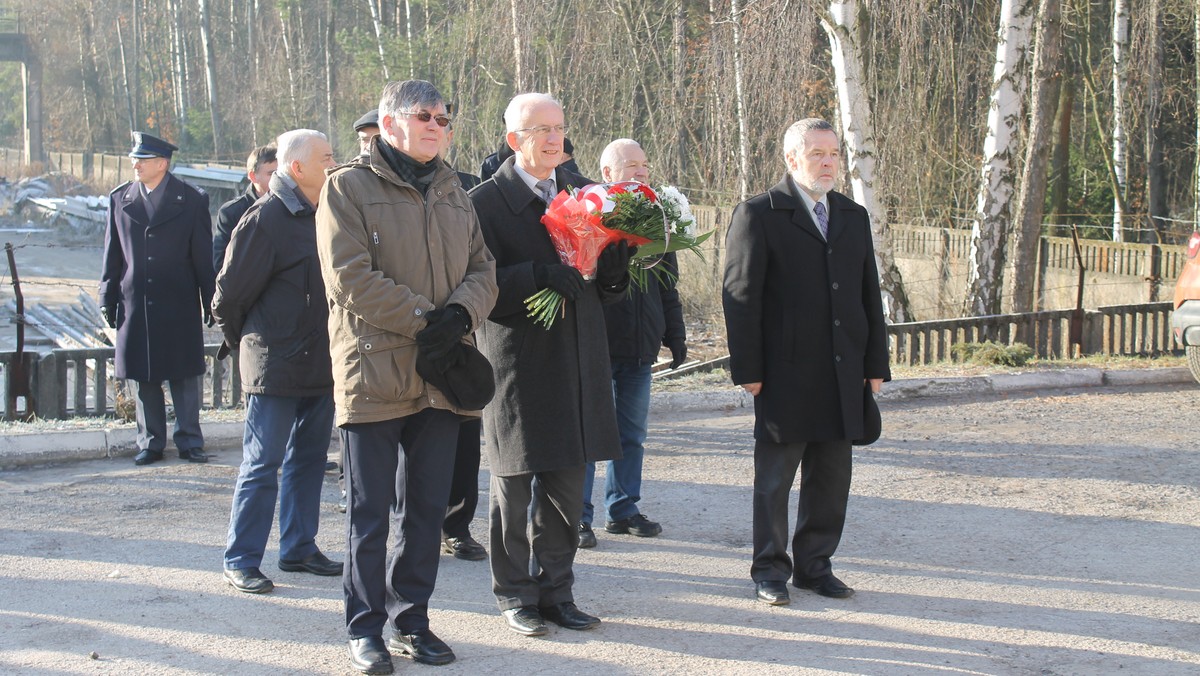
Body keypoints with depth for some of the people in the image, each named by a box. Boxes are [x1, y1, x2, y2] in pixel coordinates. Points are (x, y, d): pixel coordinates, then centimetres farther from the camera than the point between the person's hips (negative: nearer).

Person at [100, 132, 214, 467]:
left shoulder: (192, 201, -2)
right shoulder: (119, 199, 6)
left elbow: (203, 257, 0)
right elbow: (112, 254, 9)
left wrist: (210, 303, 0)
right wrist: (108, 299, 5)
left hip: (179, 306, -2)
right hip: (135, 304, 3)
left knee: (184, 376, 2)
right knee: (143, 379, 7)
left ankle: (189, 442, 11)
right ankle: (150, 442, 17)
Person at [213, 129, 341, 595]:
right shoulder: (265, 219, -13)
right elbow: (230, 295, -10)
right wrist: (249, 344, 3)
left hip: (320, 363, 8)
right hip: (277, 369, -7)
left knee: (309, 460, 14)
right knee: (262, 464, -1)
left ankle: (298, 548, 25)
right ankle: (240, 560, 8)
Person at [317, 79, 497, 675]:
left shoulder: (451, 191, 15)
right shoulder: (349, 186, -5)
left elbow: (483, 269, 10)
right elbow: (350, 278, -14)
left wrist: (460, 314, -12)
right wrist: (425, 320, -16)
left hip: (440, 375, 6)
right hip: (375, 374, -5)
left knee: (427, 507, 12)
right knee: (370, 511, 3)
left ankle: (410, 617, 24)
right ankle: (366, 626, 14)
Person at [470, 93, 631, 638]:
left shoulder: (583, 191, 10)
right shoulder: (486, 202, -6)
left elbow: (605, 284, 12)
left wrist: (617, 262, -10)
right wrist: (538, 275, -27)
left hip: (576, 364, 5)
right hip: (516, 363, -5)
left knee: (566, 487, 11)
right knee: (513, 488, 6)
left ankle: (555, 589, 23)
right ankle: (515, 594, 20)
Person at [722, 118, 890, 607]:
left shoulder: (854, 217, 14)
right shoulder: (758, 214, -4)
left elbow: (870, 295, 16)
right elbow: (740, 296, -8)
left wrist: (876, 363, 10)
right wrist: (748, 370, -13)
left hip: (843, 378, 5)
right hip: (785, 377, -5)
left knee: (832, 479, 11)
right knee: (774, 479, 4)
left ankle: (814, 565, 24)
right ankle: (770, 572, 16)